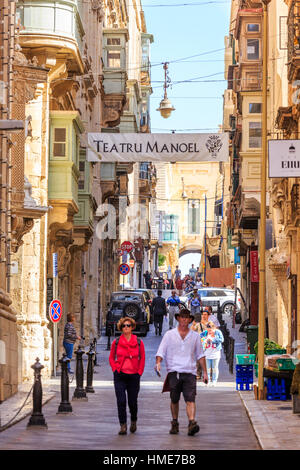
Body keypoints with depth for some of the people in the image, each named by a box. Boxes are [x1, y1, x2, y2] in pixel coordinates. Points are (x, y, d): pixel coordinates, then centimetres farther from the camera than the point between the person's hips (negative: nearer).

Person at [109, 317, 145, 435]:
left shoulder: (139, 342, 2)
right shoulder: (116, 342, 2)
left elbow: (142, 359, 8)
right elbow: (111, 358, 12)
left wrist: (139, 372, 0)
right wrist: (115, 369, -1)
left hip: (134, 376, 0)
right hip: (120, 376, 0)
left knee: (133, 402, 6)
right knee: (121, 401, -9)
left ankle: (133, 421, 33)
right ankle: (123, 425, -3)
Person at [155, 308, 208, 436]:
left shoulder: (195, 336, 14)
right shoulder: (169, 335, 9)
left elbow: (200, 355, 19)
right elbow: (161, 352, 5)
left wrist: (204, 372, 14)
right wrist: (158, 363, -15)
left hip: (190, 372, 0)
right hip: (174, 372, 0)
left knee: (190, 399, -13)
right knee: (174, 400, 4)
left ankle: (192, 423, -26)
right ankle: (174, 423, 20)